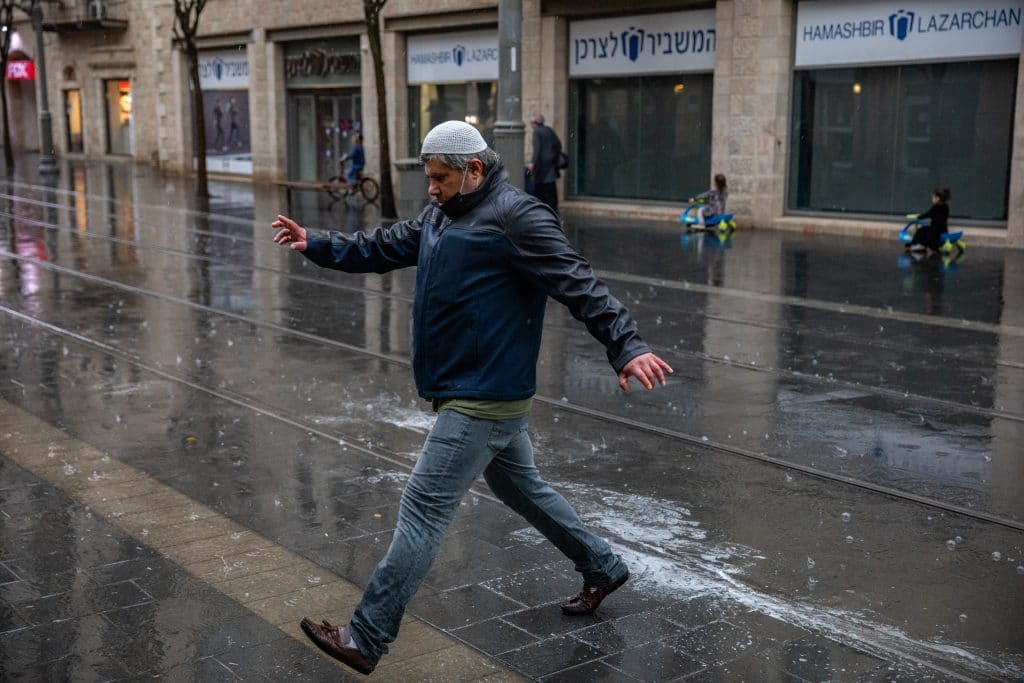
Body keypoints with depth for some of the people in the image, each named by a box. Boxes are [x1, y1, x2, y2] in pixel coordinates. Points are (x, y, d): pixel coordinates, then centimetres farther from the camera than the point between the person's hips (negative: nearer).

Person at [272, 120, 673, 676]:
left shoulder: (515, 216, -17)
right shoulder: (438, 217, 11)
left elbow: (579, 285, -22)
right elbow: (380, 249, 13)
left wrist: (626, 346, -28)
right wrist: (316, 244, 1)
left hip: (484, 401, -10)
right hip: (476, 395, 10)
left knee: (422, 510, -7)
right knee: (521, 488, 24)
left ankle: (366, 640, 1)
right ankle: (602, 568, 42)